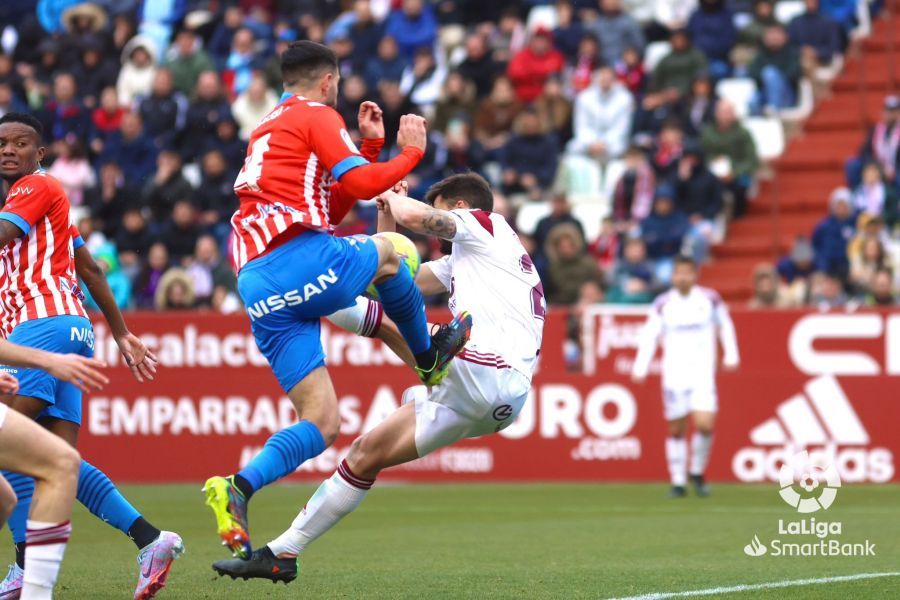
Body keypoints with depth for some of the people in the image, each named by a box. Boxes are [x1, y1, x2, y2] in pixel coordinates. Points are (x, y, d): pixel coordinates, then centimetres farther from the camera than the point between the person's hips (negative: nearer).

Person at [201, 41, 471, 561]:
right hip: (303, 259, -8)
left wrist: (370, 145, 32)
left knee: (321, 425, 2)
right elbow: (361, 184, -7)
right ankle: (429, 357, 37)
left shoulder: (266, 132, 31)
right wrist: (410, 153, 6)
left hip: (257, 284, 8)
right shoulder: (318, 116, 5)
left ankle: (238, 488, -19)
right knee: (384, 252, 24)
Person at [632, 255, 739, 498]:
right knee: (676, 430, 3)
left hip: (703, 375, 0)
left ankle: (697, 473, 10)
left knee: (705, 425, -13)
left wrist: (731, 356, 12)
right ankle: (678, 482, 14)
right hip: (674, 375, 0)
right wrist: (640, 368, -13)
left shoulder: (710, 299, 1)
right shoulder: (663, 304, -1)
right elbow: (649, 335, -3)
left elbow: (725, 325, 16)